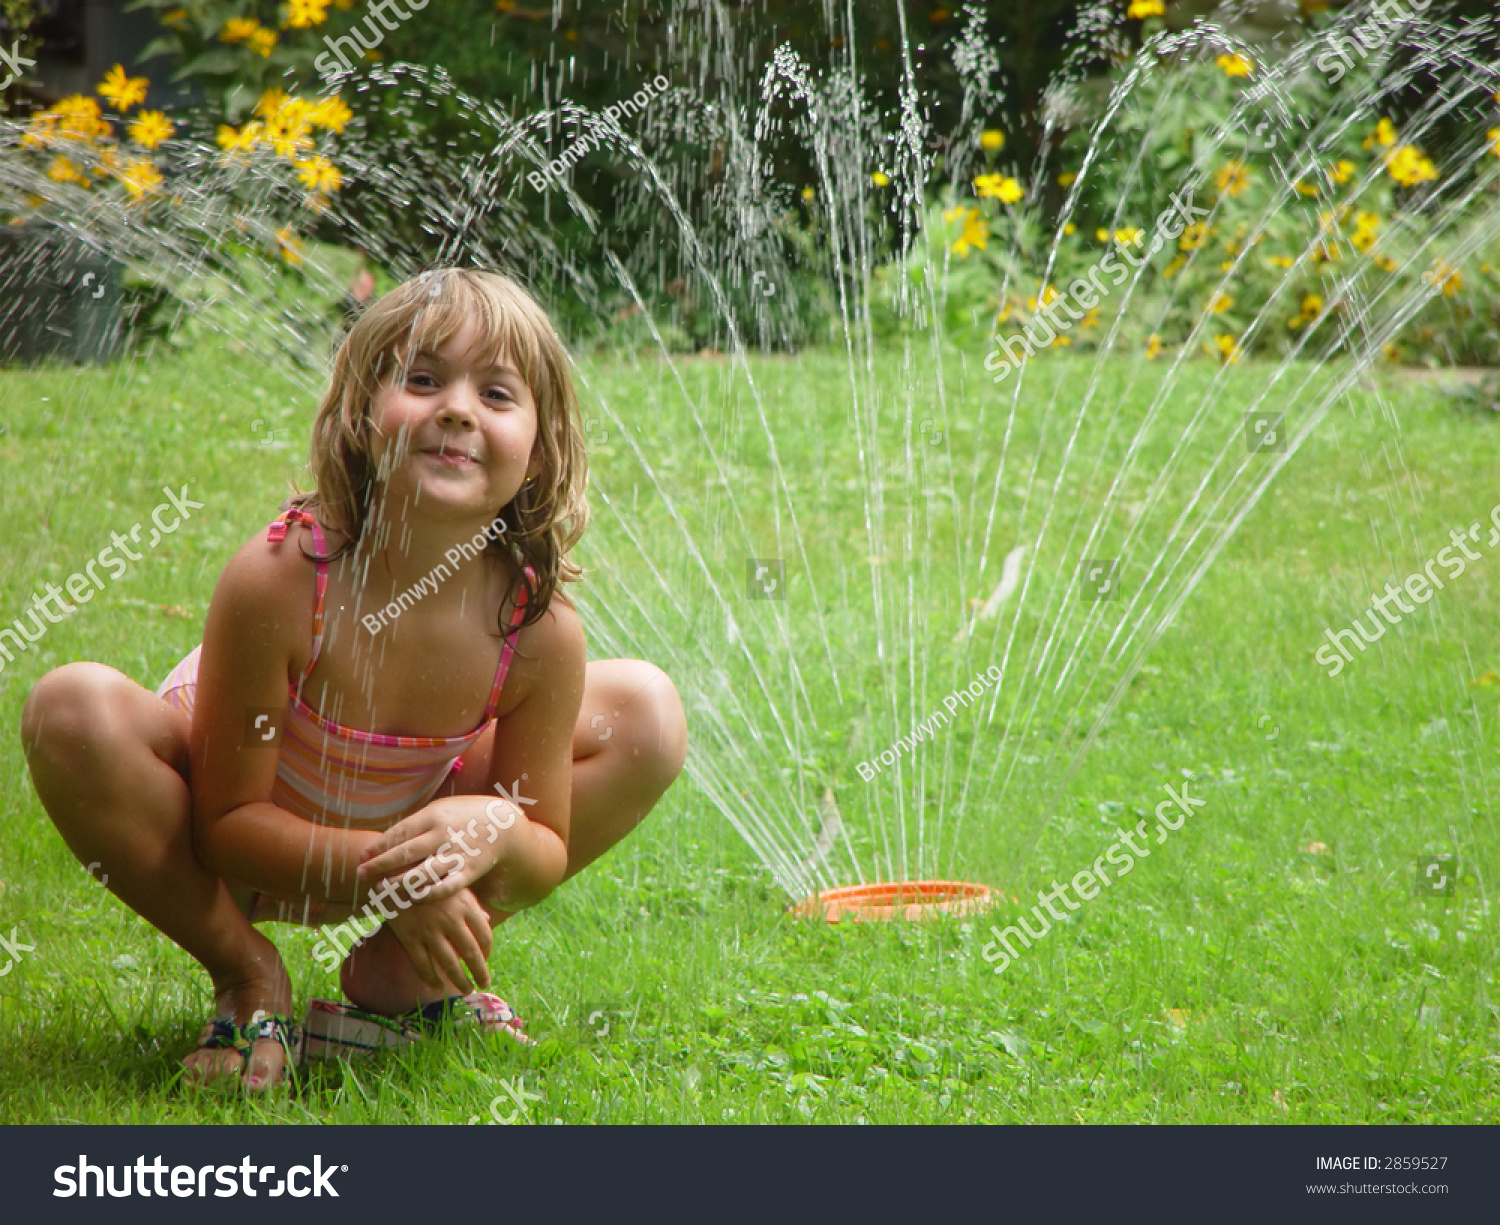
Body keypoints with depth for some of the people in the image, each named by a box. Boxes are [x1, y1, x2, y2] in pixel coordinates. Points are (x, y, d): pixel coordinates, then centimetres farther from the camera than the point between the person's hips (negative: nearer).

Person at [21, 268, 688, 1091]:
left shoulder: (538, 626, -24)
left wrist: (498, 832, -36)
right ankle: (247, 976, -8)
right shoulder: (279, 578, -33)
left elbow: (547, 850, -11)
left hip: (407, 838, 4)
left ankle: (397, 971, 3)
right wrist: (385, 872, -36)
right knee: (75, 710, -33)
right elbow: (225, 822, -23)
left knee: (647, 714, -8)